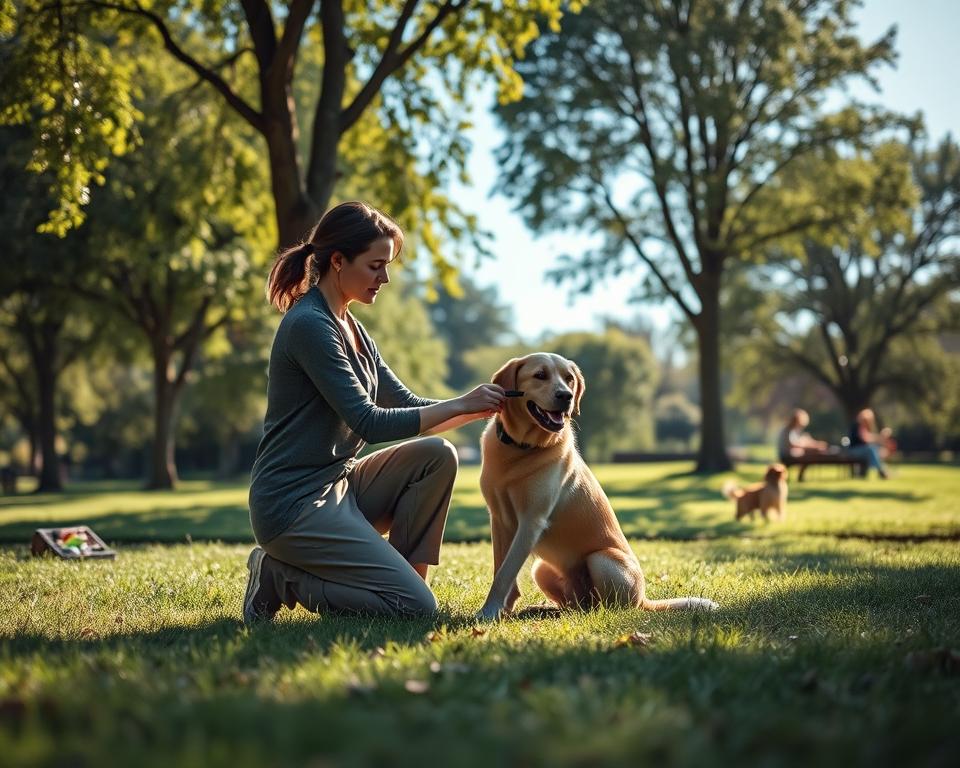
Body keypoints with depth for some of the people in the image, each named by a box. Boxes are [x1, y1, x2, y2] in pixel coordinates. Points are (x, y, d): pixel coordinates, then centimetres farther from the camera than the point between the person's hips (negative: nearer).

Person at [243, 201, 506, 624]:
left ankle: (401, 579, 2)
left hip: (336, 484, 9)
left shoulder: (350, 327, 12)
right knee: (417, 606, -13)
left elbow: (405, 404, 14)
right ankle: (282, 576, 0)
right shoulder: (309, 325, -17)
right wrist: (460, 404, -17)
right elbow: (369, 422, -20)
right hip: (292, 504, -9)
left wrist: (478, 408, 0)